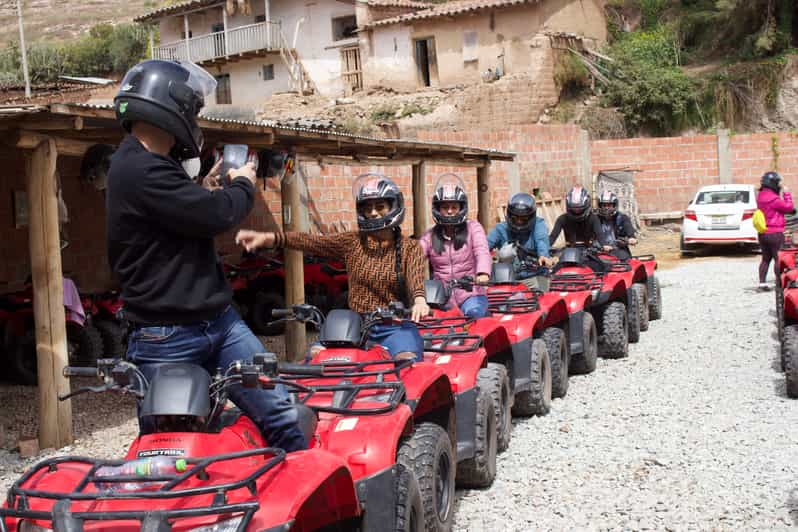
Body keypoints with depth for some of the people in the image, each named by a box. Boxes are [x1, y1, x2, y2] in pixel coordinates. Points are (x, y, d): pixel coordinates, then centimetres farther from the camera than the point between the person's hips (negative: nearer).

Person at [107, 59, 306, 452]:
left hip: (217, 322, 9)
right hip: (166, 340, -9)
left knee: (282, 414, 1)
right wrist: (242, 185, -4)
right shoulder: (139, 170, -20)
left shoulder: (151, 164, 14)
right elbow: (217, 214, -22)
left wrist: (211, 187, 15)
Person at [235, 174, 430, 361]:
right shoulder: (352, 242, 8)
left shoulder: (410, 247, 3)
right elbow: (311, 241, -5)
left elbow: (416, 276, -17)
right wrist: (267, 238, -20)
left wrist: (419, 300, -41)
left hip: (396, 326, -2)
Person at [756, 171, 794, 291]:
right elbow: (789, 207, -13)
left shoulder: (760, 196, 8)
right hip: (775, 233, -8)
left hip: (763, 233, 8)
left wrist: (780, 193, 9)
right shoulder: (773, 198, -20)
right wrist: (786, 193, -5)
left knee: (765, 258, 13)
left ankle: (762, 283, 11)